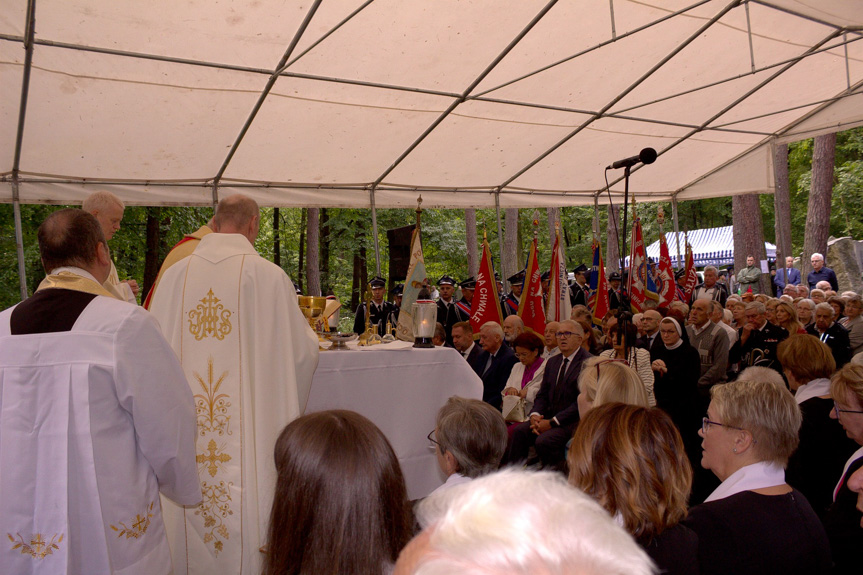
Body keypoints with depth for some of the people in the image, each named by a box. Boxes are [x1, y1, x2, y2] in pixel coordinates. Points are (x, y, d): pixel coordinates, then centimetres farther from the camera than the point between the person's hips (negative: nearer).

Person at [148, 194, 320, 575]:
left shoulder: (175, 275, 0)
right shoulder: (270, 276, -8)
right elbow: (302, 352, -2)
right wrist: (308, 333, 21)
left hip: (183, 426, 3)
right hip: (249, 426, -3)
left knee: (187, 519, 16)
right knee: (248, 510, 9)